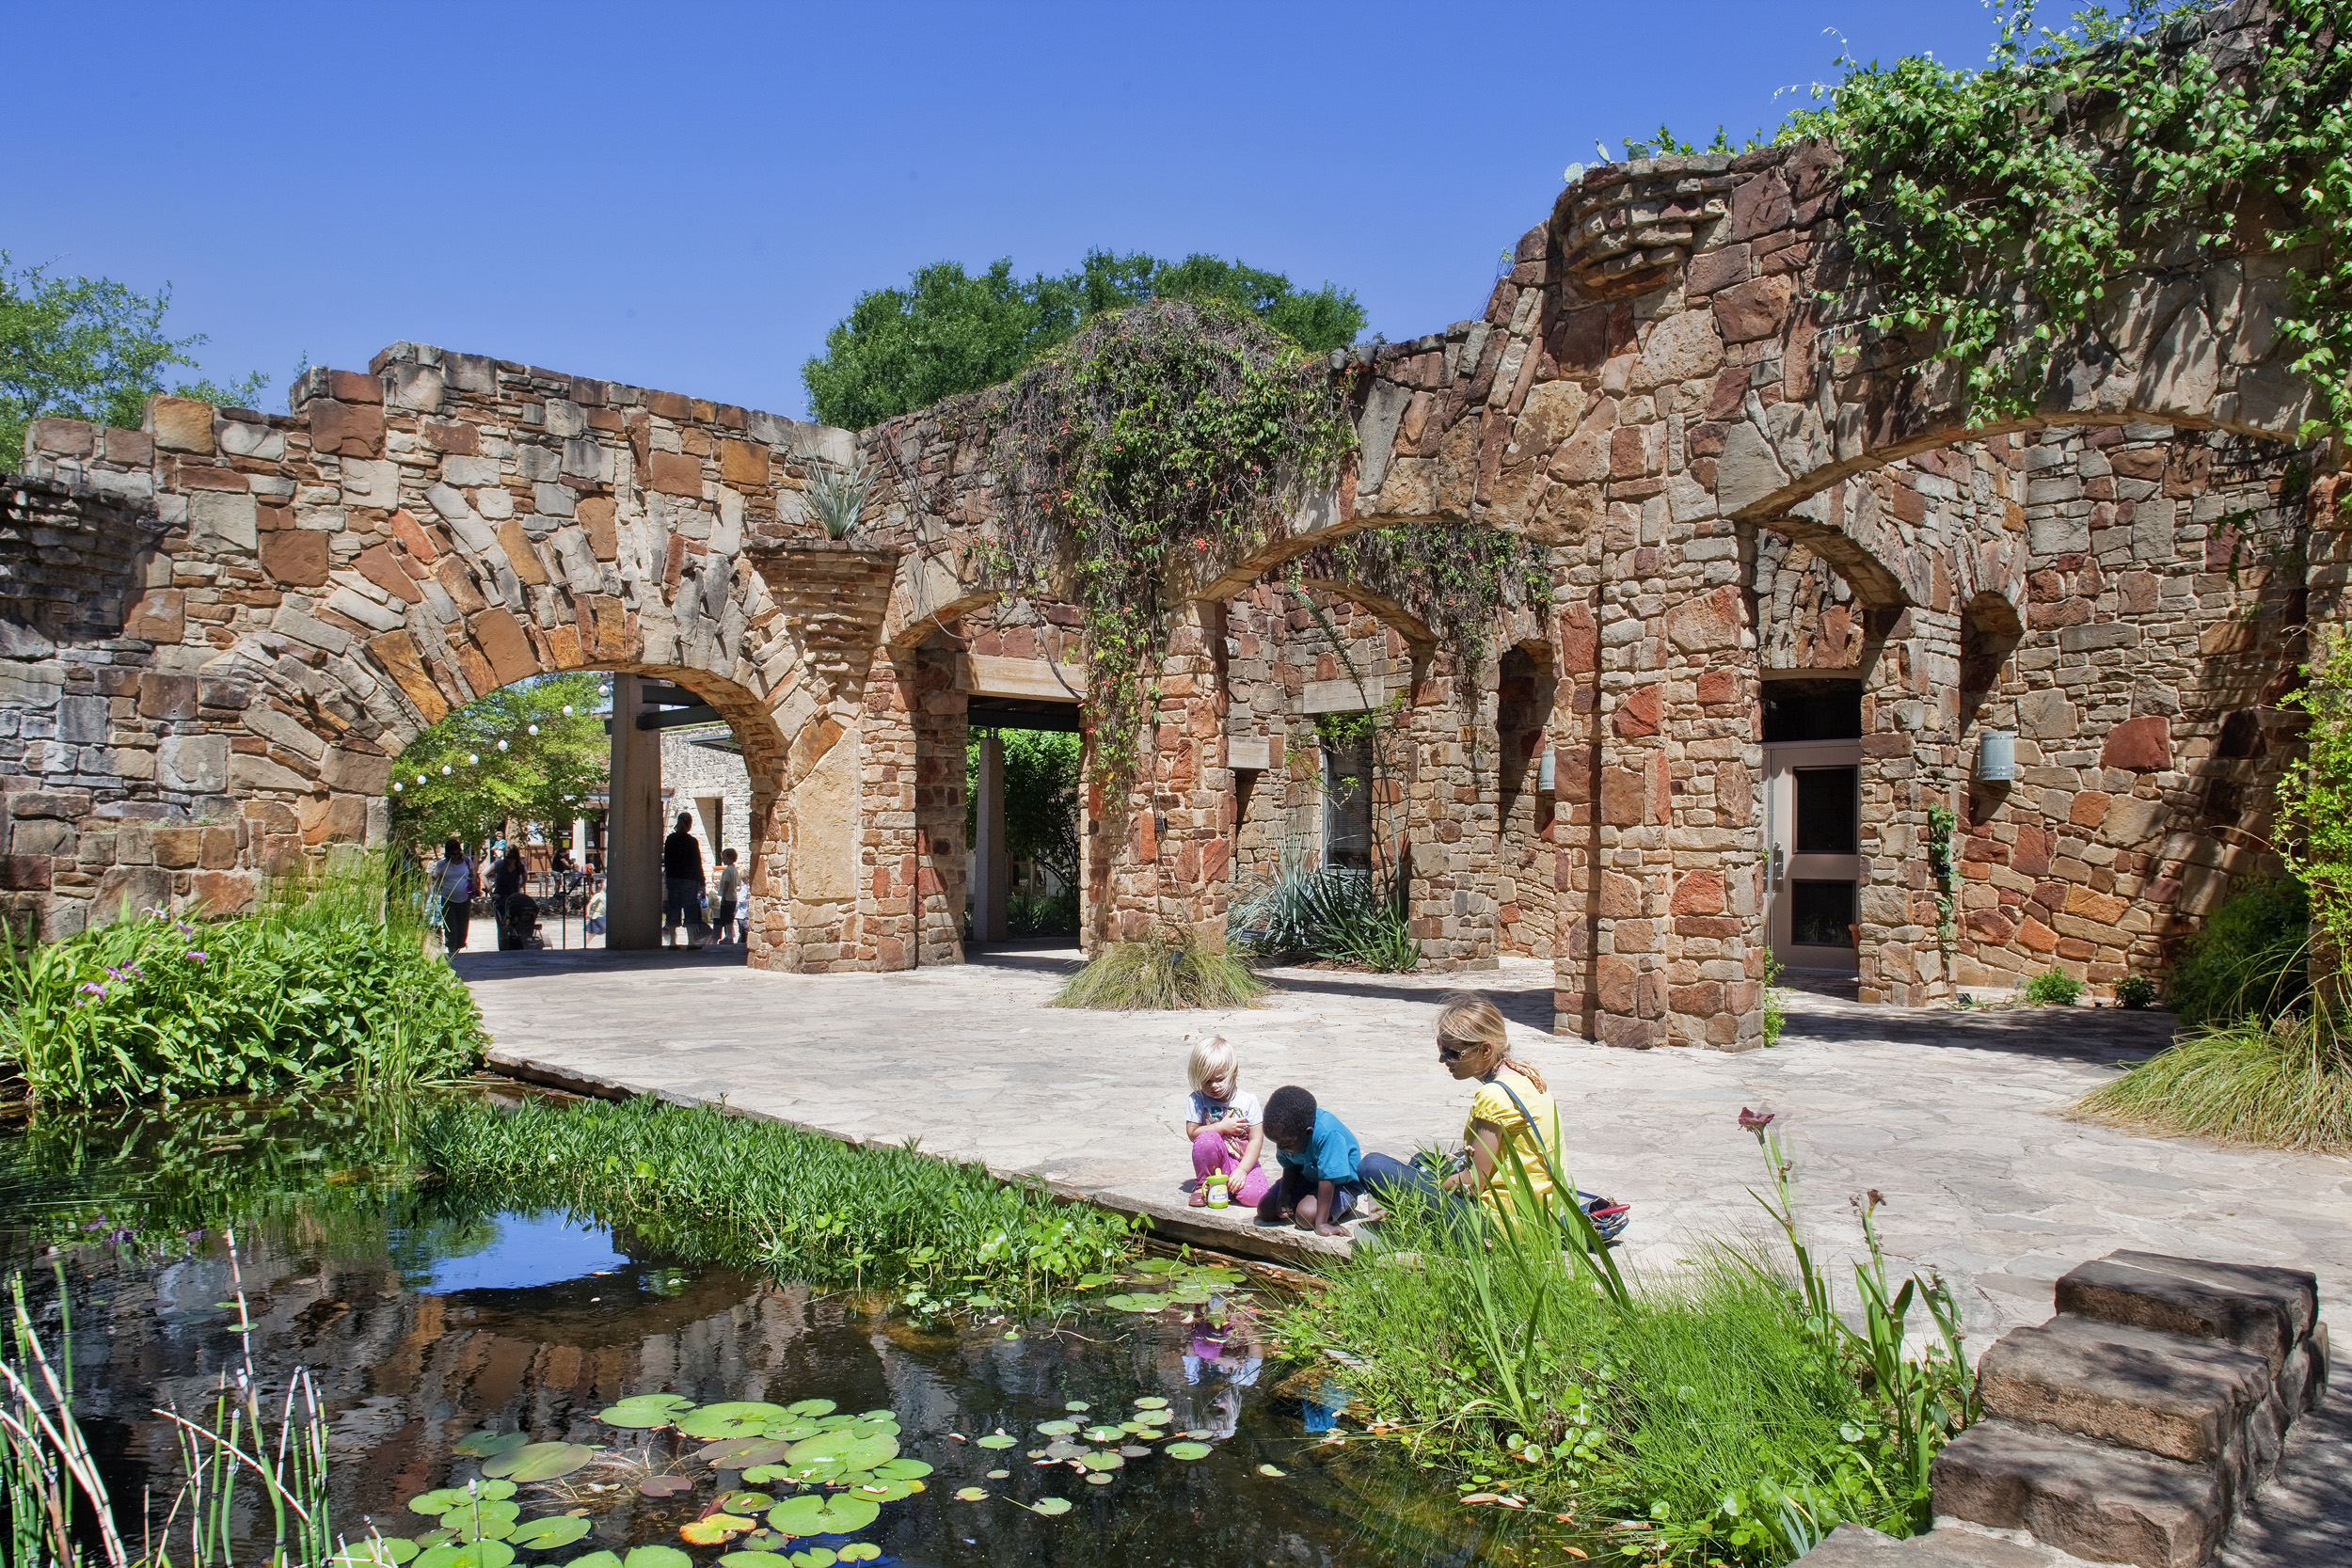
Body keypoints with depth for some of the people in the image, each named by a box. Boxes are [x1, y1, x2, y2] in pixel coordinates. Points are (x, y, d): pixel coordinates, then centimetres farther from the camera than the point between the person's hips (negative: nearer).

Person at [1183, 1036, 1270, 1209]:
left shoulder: (1248, 1100, -7)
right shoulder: (1197, 1100, -4)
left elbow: (1256, 1140, -8)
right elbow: (1192, 1133, -6)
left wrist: (1242, 1170, -17)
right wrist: (1221, 1127, -15)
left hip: (1243, 1162, 0)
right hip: (1215, 1162, 0)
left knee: (1253, 1195, -30)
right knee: (1207, 1138, -33)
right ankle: (1203, 1185, -7)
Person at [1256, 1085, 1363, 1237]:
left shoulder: (1328, 1134, -40)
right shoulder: (1286, 1133, -17)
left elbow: (1327, 1179, -37)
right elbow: (1290, 1166, 2)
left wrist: (1321, 1223, -35)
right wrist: (1284, 1194, -13)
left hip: (1341, 1183, -6)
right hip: (1307, 1176, 7)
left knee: (1307, 1215, -31)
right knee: (1265, 1210, -6)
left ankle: (1345, 1206, -1)